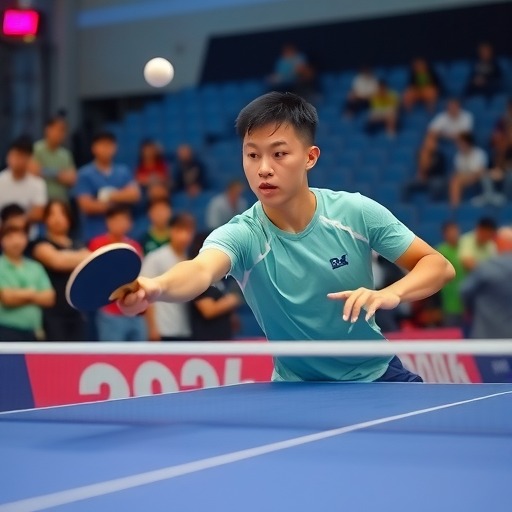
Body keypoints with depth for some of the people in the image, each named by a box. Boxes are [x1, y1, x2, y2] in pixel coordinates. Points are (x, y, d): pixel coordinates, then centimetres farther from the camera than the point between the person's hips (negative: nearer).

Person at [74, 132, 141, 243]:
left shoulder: (124, 172, 11)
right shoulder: (85, 174, -3)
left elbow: (134, 194, -1)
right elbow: (87, 206, -10)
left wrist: (109, 196, -13)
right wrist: (120, 200, -3)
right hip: (95, 234, -4)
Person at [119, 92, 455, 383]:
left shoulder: (358, 213, -14)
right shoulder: (241, 236, -21)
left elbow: (438, 265, -7)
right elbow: (201, 270, -43)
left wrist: (391, 294, -28)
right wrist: (157, 287, -66)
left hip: (377, 376, 2)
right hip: (299, 390, -1)